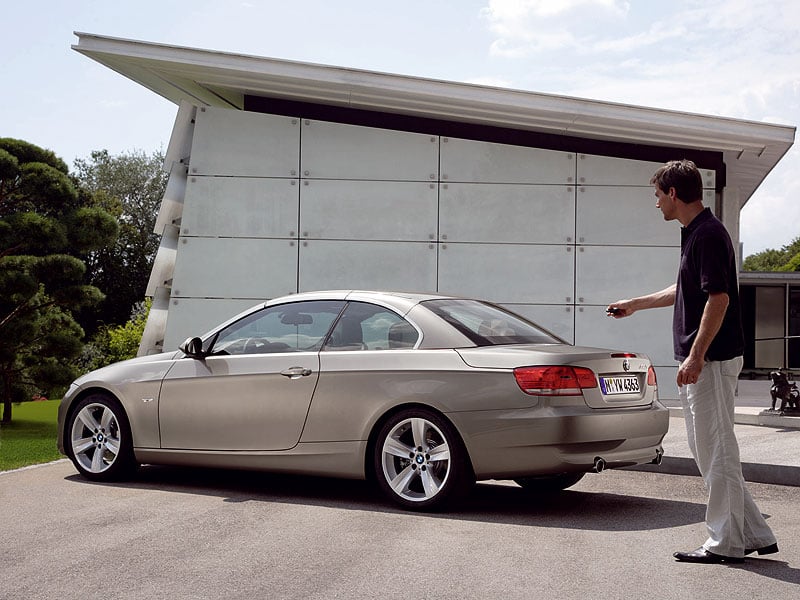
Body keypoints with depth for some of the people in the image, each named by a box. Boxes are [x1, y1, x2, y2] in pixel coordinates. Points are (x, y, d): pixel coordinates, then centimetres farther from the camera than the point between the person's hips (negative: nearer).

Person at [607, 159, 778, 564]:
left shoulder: (708, 234, -16)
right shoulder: (695, 232, 16)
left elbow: (718, 298, -23)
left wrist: (696, 357, -25)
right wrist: (635, 304, 38)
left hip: (711, 359, -10)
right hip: (701, 360, 10)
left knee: (715, 449, -3)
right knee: (704, 448, 13)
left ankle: (726, 543, 6)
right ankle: (754, 534, 19)